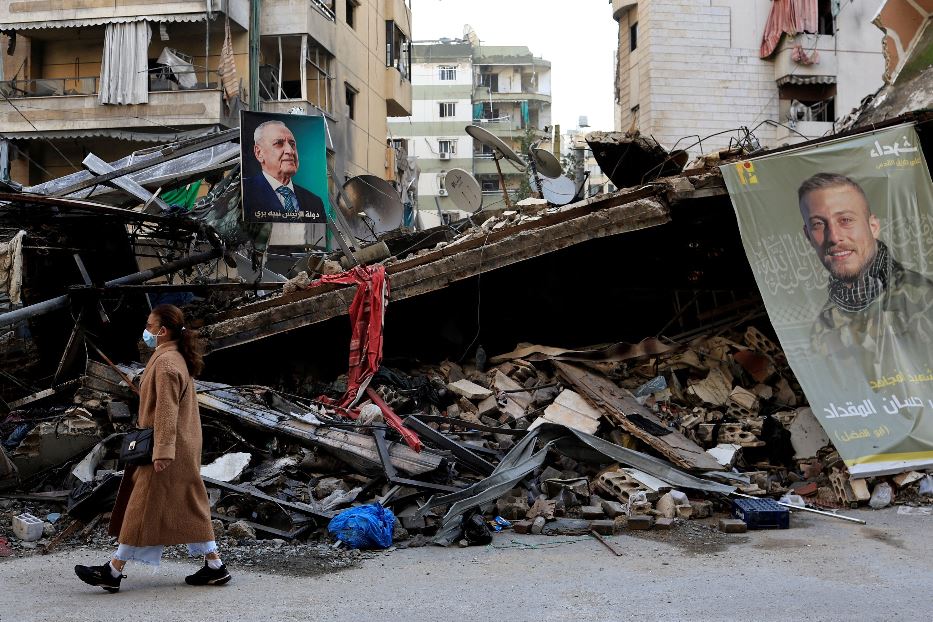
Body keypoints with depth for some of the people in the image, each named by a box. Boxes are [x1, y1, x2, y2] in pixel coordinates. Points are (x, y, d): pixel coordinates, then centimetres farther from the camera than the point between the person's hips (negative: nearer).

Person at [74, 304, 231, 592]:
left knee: (144, 507, -4)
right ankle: (214, 566, 13)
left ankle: (114, 571, 4)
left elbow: (166, 411, -22)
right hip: (185, 449, 10)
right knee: (189, 506, 11)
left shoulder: (165, 363, -17)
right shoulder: (177, 359, 15)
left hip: (169, 449, -10)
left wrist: (162, 451, -24)